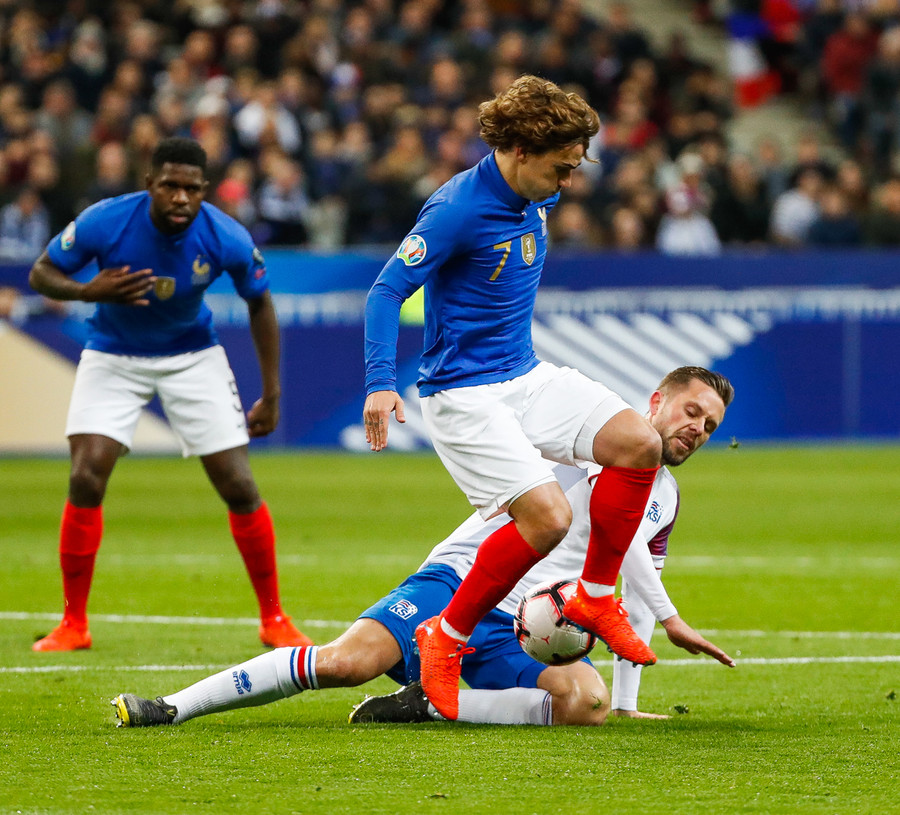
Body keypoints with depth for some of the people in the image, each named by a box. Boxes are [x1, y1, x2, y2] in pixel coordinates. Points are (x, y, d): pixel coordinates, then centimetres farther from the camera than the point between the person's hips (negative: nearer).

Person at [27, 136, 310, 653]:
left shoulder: (227, 238, -21)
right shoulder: (104, 222, -25)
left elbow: (260, 304, -3)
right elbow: (42, 273, -10)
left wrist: (272, 394, -3)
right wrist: (90, 291, -32)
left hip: (193, 356, 1)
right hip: (113, 356, -1)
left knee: (239, 488, -7)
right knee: (86, 479, -17)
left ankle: (274, 619, 11)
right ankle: (74, 624, -3)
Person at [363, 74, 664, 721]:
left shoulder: (538, 197, 4)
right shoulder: (457, 210, -21)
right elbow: (387, 291, -18)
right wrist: (380, 383, -28)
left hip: (527, 375, 8)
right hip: (464, 394, -8)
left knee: (639, 443, -9)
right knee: (548, 517, -21)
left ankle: (594, 597, 7)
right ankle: (446, 638, -3)